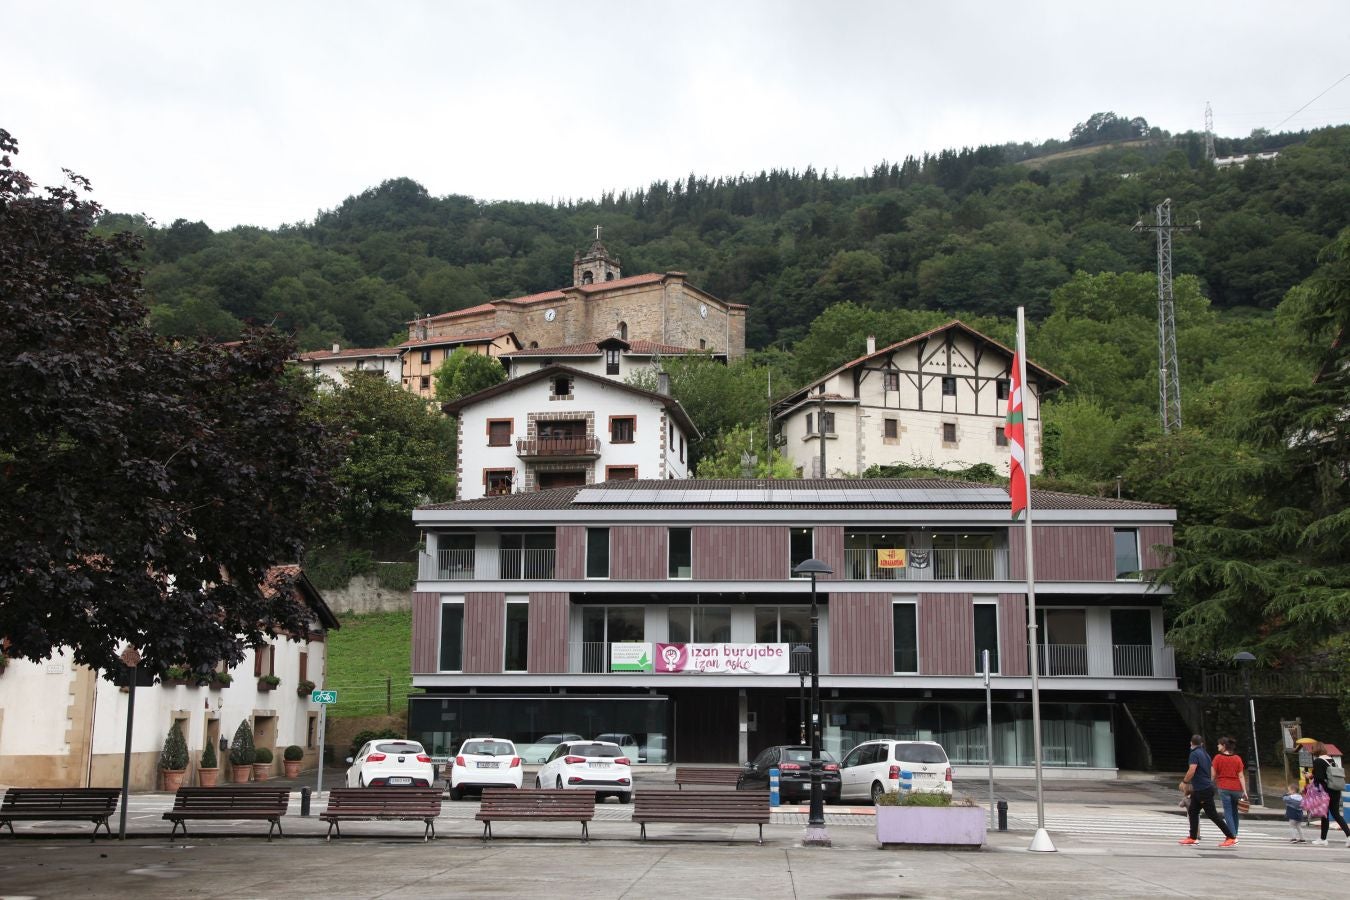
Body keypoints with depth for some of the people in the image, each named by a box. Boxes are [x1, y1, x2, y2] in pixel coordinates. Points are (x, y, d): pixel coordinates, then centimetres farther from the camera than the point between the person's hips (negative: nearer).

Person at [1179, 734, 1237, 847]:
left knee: (1213, 815, -5)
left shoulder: (1194, 754, -14)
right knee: (1192, 812, 11)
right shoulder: (1205, 754, 13)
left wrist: (1184, 782, -12)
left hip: (1203, 790, -9)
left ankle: (1231, 838, -1)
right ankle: (1193, 837, 12)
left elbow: (1191, 771, -24)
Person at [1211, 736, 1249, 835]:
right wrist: (1244, 791, -3)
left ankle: (1232, 834, -11)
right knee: (1234, 811, 16)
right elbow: (1241, 776, -2)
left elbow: (1213, 775, -4)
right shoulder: (1237, 758, 2)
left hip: (1223, 788, -3)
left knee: (1228, 812, -1)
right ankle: (1235, 833, 19)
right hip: (1236, 788, 3)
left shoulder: (1218, 758, -5)